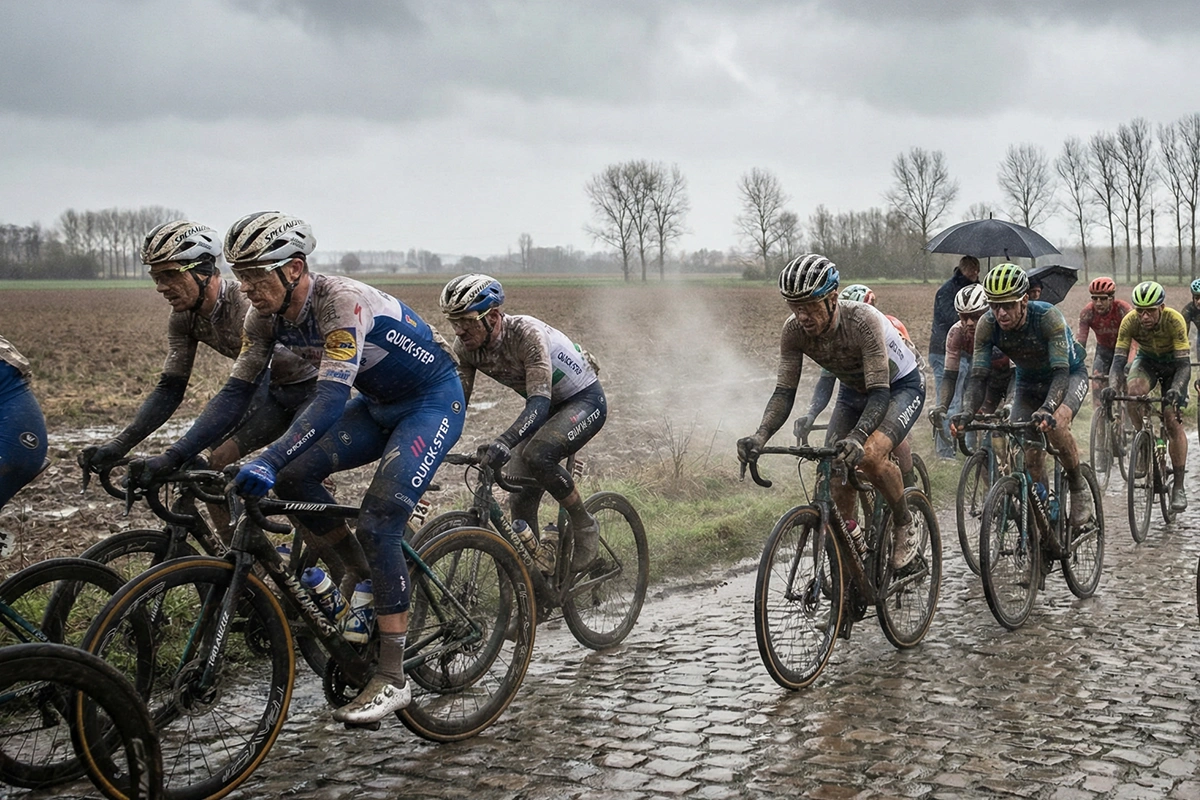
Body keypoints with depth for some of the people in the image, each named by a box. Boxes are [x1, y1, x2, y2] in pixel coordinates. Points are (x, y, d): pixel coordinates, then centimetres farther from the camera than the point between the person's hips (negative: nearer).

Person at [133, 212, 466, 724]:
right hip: (379, 404, 8)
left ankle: (392, 678, -14)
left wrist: (267, 461, -53)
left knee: (377, 522, -20)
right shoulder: (267, 315, -9)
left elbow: (331, 398, -42)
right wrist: (173, 458, -15)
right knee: (295, 476, -10)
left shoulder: (343, 302, -32)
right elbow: (236, 391, -6)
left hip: (434, 401, -8)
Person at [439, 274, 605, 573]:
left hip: (585, 399, -7)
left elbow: (540, 402, -43)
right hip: (545, 405, 7)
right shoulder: (466, 347, -14)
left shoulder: (525, 333, -34)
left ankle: (585, 527, -11)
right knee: (521, 501, -4)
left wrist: (504, 443, -58)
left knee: (537, 454, -33)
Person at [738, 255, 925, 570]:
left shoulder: (863, 321, -37)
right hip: (854, 390, 6)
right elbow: (784, 392, -21)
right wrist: (760, 436, -39)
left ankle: (905, 526, -4)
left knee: (870, 455, -30)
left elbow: (880, 392, -40)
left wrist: (857, 437, -57)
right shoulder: (794, 331, -22)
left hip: (901, 385, -5)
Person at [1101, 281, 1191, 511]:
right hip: (1146, 360, 1)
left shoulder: (1174, 320, -34)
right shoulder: (1130, 321, -28)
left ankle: (1179, 486, -1)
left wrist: (1176, 389, -54)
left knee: (1174, 423, -9)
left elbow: (1184, 364, -35)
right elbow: (1118, 359, -30)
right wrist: (1112, 386, -50)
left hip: (1173, 362, -1)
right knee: (1134, 390, -34)